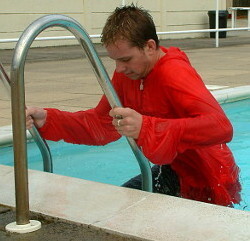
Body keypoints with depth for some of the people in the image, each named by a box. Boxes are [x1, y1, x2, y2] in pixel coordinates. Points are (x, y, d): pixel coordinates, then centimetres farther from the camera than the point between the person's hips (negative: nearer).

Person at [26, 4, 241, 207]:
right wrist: (47, 119, -15)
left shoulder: (176, 74, -29)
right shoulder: (127, 72, -4)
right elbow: (101, 124, 0)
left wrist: (147, 127, -52)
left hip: (207, 183, -8)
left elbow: (221, 127, -43)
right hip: (173, 172, 8)